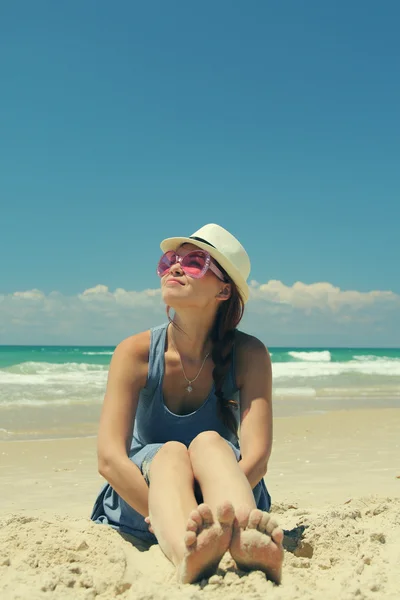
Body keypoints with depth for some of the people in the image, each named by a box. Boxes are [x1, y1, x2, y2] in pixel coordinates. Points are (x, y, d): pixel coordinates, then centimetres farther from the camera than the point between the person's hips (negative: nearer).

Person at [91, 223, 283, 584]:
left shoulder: (248, 355, -11)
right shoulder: (136, 352, -12)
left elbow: (257, 456, -21)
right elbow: (110, 458, -22)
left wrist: (207, 513, -39)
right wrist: (180, 522, -35)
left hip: (222, 492, 0)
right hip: (141, 498, 0)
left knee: (209, 442, -31)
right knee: (171, 452, -32)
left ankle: (244, 540, -58)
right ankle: (185, 554, -61)